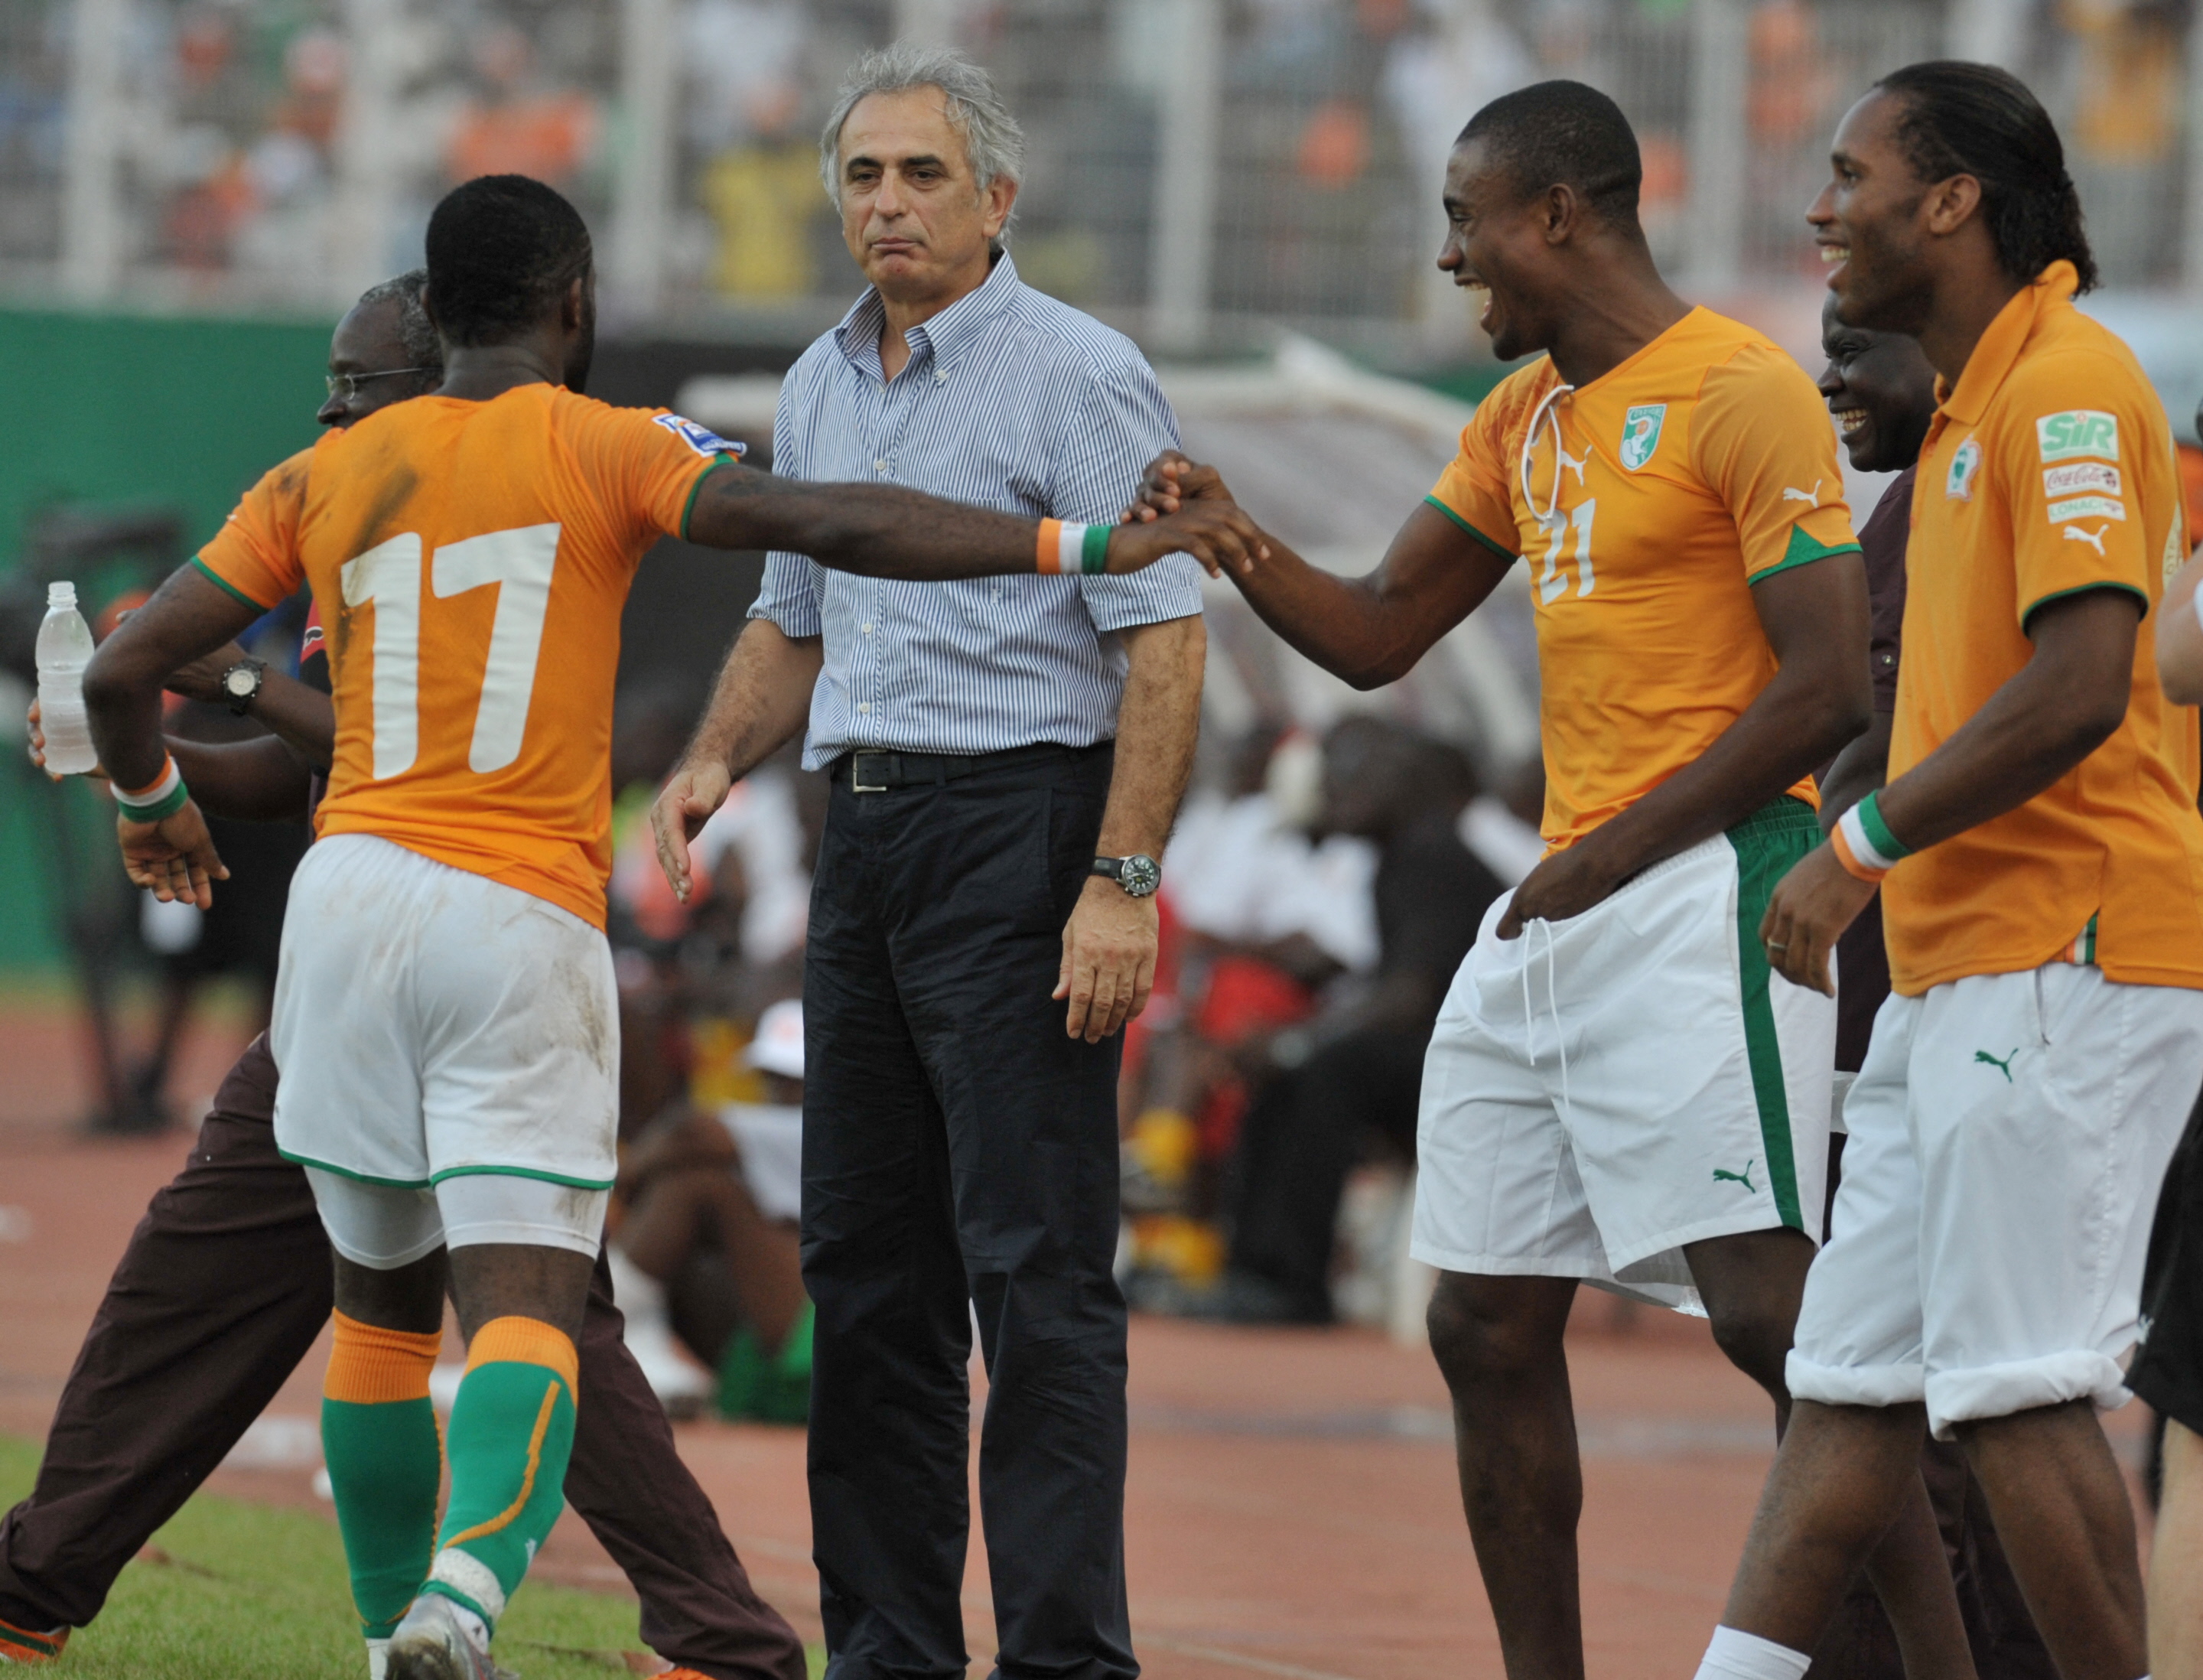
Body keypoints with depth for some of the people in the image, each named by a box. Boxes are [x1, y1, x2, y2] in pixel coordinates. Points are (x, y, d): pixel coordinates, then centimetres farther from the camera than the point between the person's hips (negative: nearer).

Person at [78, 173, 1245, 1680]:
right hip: (526, 925, -4)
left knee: (383, 1301, 18)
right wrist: (1081, 547, -13)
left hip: (351, 891, 4)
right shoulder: (609, 452, 0)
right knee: (526, 1309, -9)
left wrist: (152, 803, 31)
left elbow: (122, 670, 10)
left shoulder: (328, 476, 10)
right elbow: (827, 526, -14)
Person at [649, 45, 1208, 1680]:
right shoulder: (818, 390, 16)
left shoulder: (1079, 375, -8)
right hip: (865, 837, 8)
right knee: (863, 1259, 9)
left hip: (1025, 831, -8)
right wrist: (717, 760, 7)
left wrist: (1122, 883, -20)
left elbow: (1163, 640, -13)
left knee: (1036, 1267, -10)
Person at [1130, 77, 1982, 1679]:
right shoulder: (1520, 422, 17)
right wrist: (1231, 542, 4)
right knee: (1488, 1325, 7)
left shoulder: (1741, 393, -10)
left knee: (1769, 1308, -15)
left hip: (1699, 890, -9)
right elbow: (1378, 635, 22)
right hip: (1556, 908, 9)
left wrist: (1622, 852, -14)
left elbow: (1828, 687, -15)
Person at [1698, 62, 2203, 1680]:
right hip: (1959, 969, 10)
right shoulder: (1972, 406, 19)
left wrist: (1863, 848, -16)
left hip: (2062, 963, -10)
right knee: (1851, 1377, 6)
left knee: (2018, 1389, -10)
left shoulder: (2069, 386, -12)